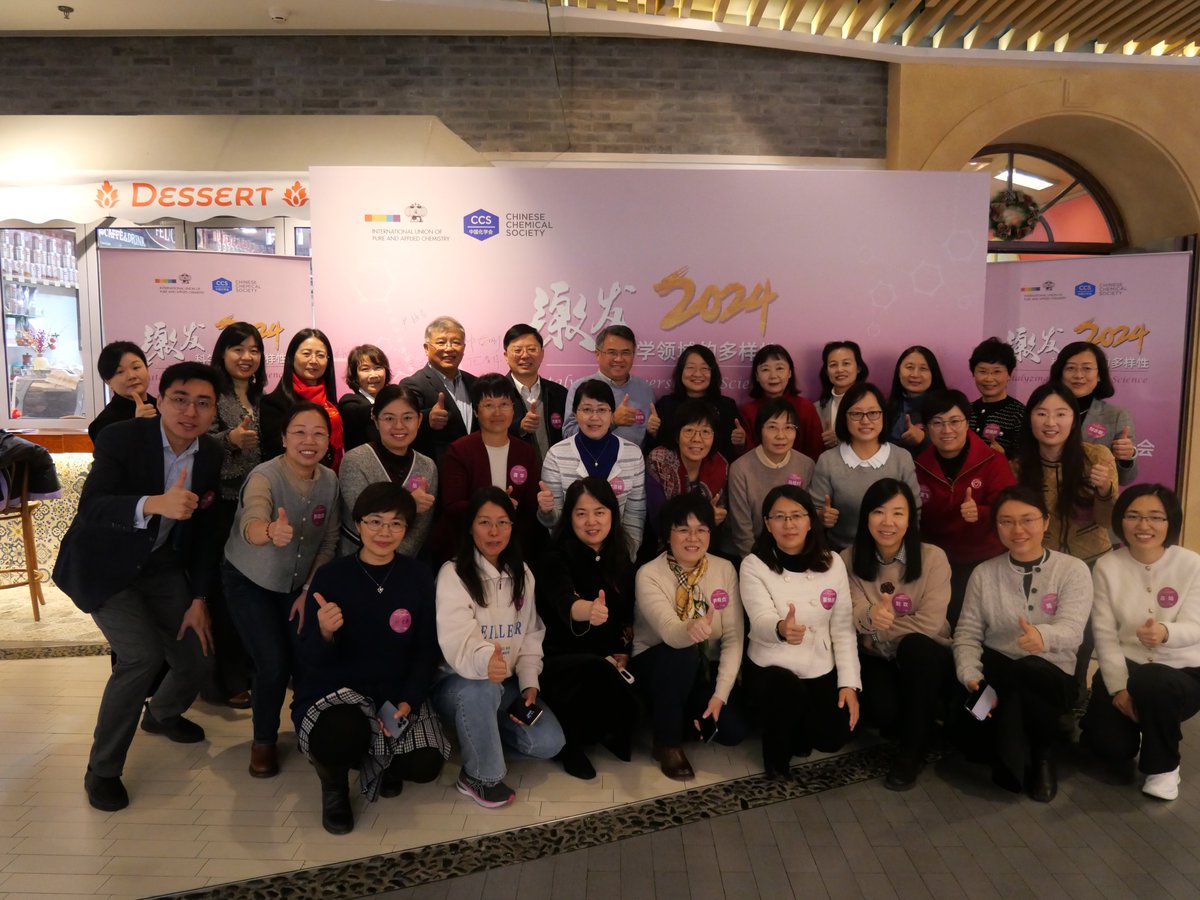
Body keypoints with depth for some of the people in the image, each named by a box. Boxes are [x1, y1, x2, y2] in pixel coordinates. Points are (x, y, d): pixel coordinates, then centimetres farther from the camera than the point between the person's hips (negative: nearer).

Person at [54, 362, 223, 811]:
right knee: (143, 655, -21)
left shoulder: (212, 454, -8)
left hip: (161, 566, 5)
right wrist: (155, 504, -52)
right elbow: (90, 508, -33)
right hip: (104, 566, -5)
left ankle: (162, 714, 39)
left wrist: (198, 600, -3)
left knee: (196, 656, 2)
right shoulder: (120, 438, -22)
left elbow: (206, 530, -1)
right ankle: (102, 769, 2)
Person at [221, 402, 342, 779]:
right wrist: (271, 532, -70)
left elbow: (329, 542, -4)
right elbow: (251, 524, -48)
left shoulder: (330, 480, -12)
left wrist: (309, 591, -10)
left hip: (300, 583, 4)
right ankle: (264, 741, 12)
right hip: (250, 581, -4)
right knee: (274, 664, -15)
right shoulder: (265, 476, -27)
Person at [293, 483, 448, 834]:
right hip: (336, 688, -2)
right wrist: (325, 633, -32)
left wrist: (409, 702, -13)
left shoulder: (418, 577, -2)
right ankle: (334, 779, 5)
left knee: (426, 765, -20)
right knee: (345, 734, -36)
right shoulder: (330, 576, -8)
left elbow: (427, 649, 2)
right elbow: (308, 659, -9)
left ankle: (377, 760, 19)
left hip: (398, 691, 3)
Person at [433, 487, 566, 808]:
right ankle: (480, 776, -14)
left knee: (548, 743, -12)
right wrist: (485, 660, -54)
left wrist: (529, 684, -8)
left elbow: (531, 635, 7)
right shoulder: (453, 574, -16)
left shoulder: (522, 574, 4)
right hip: (457, 682, -5)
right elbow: (456, 640, -31)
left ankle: (482, 730, 16)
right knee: (481, 687, -39)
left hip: (507, 684, 6)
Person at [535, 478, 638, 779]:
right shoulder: (556, 558, -13)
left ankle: (611, 732, 7)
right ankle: (571, 742, -11)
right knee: (598, 669, -36)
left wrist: (622, 654, -6)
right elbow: (565, 602, -34)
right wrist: (588, 610, -58)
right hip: (559, 660, -5)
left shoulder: (620, 559, 6)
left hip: (606, 661, 5)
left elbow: (627, 617, 12)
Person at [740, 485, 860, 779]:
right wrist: (781, 630, -49)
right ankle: (777, 754, 0)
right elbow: (761, 622, -25)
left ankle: (797, 730, 26)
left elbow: (843, 627, 1)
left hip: (821, 668, 3)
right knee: (789, 693, -34)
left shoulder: (832, 563, -2)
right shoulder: (754, 565, -12)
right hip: (772, 667, -3)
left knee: (834, 737, -12)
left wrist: (849, 683, -6)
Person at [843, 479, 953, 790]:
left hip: (927, 658, -1)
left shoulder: (933, 557, -12)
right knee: (881, 709, -32)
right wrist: (871, 618, -40)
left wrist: (879, 627, -16)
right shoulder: (850, 559, -5)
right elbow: (855, 619, -17)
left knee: (914, 645, -37)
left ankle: (911, 750, -17)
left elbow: (929, 623, -19)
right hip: (879, 659, 1)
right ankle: (924, 723, 8)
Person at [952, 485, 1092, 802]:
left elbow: (1071, 630, -19)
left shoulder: (1073, 571, -3)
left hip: (1050, 677, -1)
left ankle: (1039, 754, -8)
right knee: (962, 708, -32)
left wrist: (1042, 636, -44)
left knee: (1027, 670, -39)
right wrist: (972, 677, -20)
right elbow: (967, 633, 0)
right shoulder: (983, 574, 4)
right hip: (997, 672, 2)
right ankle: (1015, 759, 3)